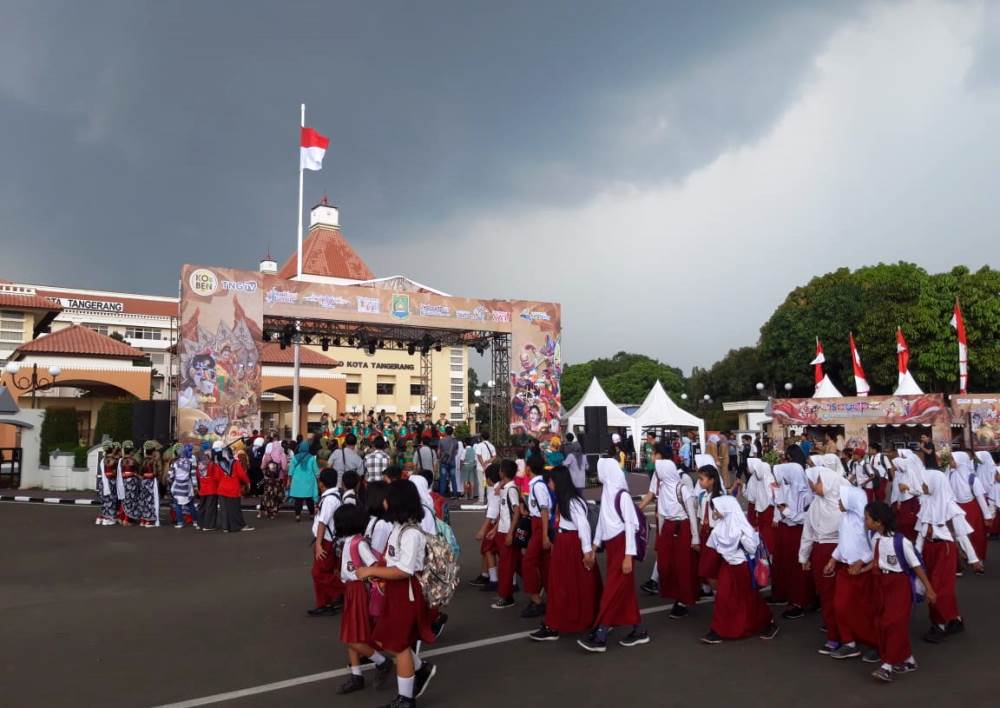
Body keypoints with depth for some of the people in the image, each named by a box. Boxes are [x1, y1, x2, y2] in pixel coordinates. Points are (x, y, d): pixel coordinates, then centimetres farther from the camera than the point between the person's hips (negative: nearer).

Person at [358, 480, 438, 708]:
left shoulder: (411, 533, -25)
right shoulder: (398, 526, 5)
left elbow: (404, 571, -27)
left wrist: (371, 571, -21)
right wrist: (377, 568, -3)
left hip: (407, 591, -9)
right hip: (395, 590, 9)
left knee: (399, 644, 6)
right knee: (384, 640, 16)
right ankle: (421, 669, 34)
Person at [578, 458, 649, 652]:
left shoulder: (622, 495, -17)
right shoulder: (606, 492, 7)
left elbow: (630, 525, -17)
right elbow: (602, 520, 14)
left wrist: (628, 555, -18)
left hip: (621, 546, -8)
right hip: (611, 546, 8)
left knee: (613, 590, -5)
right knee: (625, 589, 13)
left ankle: (600, 637, -3)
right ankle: (639, 631, 23)